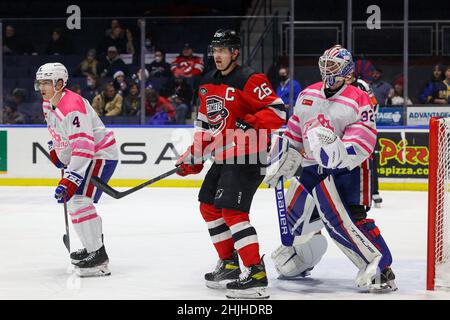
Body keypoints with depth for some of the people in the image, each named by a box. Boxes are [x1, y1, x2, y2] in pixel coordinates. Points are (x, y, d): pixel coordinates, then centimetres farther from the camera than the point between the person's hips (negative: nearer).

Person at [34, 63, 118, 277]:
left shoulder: (72, 107, -29)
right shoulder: (48, 105, 3)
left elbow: (83, 146, -35)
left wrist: (69, 180, -38)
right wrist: (56, 152, 20)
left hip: (101, 154, -11)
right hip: (80, 155, 11)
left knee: (79, 199, -22)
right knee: (71, 198, 19)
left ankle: (99, 257, -19)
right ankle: (92, 246, 34)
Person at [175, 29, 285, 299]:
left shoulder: (249, 81, -14)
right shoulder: (208, 84, 12)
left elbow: (278, 112, -18)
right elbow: (205, 124, 21)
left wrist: (249, 124, -29)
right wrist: (193, 157, 16)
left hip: (247, 156, -10)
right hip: (224, 156, 10)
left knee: (232, 210, -19)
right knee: (209, 206, 16)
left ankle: (257, 275, -20)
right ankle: (229, 265, 28)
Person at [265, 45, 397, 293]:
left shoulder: (359, 101, -13)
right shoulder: (307, 95, 8)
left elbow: (361, 146, -20)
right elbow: (292, 132, 16)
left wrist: (335, 152, -34)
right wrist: (280, 161, 9)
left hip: (346, 167, -7)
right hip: (312, 166, 7)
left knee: (342, 215, -24)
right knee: (295, 213, 12)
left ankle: (379, 266, -21)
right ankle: (301, 262, 39)